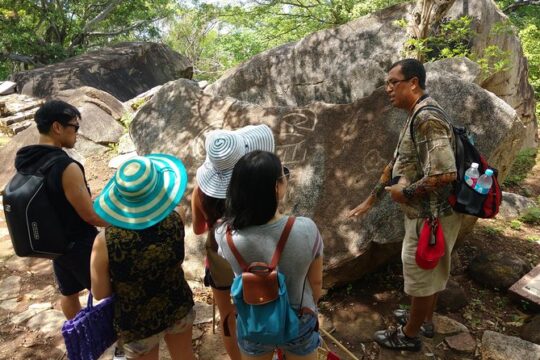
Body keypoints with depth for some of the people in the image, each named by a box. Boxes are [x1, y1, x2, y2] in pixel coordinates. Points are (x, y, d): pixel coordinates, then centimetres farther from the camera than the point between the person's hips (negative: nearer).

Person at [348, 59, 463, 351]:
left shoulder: (426, 119, -25)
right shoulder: (416, 118, 9)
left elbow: (445, 174, -34)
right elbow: (396, 164, 15)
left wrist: (405, 192, -19)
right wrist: (370, 200, 17)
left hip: (431, 216, -9)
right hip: (427, 213, 9)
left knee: (421, 276, 9)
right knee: (429, 273, 24)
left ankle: (409, 335, 30)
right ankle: (424, 320, 45)